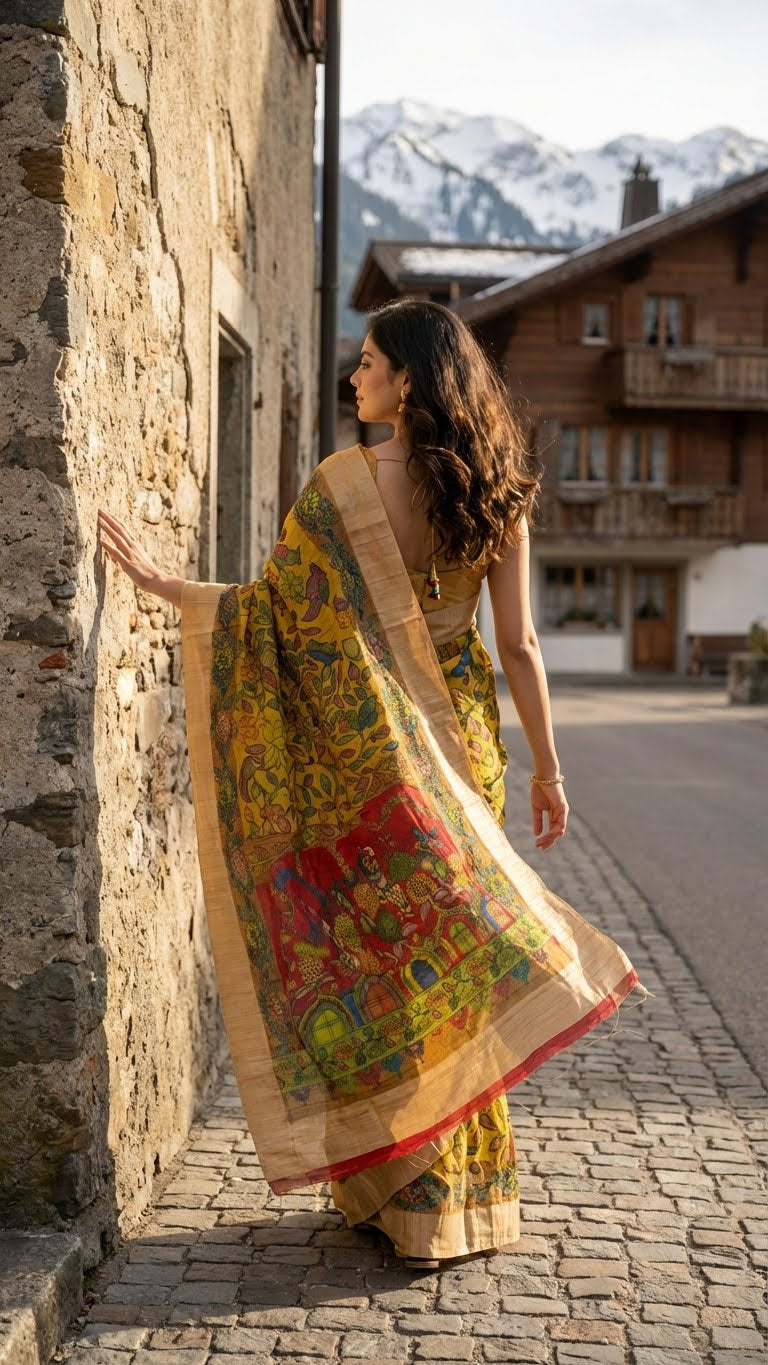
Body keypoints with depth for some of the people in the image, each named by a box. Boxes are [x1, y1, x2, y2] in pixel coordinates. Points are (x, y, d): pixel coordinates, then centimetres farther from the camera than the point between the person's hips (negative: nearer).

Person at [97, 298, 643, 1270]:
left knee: (369, 948, 7)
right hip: (461, 742, 4)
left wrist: (158, 581, 3)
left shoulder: (342, 483, -11)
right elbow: (518, 645, 0)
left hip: (362, 753, -3)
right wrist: (546, 768, 8)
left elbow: (276, 603, -8)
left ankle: (386, 1188, 16)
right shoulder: (494, 491, -1)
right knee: (450, 939, 11)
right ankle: (459, 1194, 20)